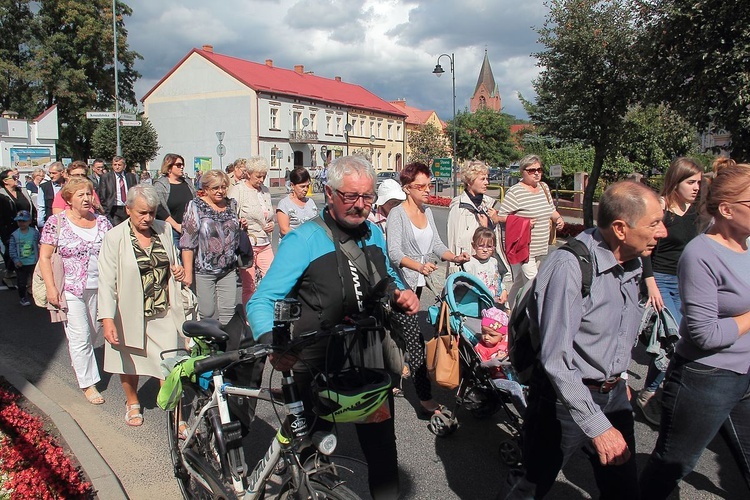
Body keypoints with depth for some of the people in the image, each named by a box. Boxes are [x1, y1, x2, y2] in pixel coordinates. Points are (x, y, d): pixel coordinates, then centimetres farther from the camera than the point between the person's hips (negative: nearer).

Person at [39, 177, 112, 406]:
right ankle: (88, 383, 9)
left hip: (98, 288, 4)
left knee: (92, 333, 13)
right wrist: (51, 288, -13)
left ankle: (80, 363, 39)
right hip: (70, 290, -4)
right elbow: (45, 257, -5)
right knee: (80, 337, -2)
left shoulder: (102, 222, 5)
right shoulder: (56, 222, -5)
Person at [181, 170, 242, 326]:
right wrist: (188, 272, -15)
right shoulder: (195, 206, -5)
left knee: (228, 311, 4)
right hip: (203, 269, -4)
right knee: (207, 313, 1)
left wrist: (241, 226, 5)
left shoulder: (232, 205, 9)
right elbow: (188, 242, -11)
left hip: (228, 269, 4)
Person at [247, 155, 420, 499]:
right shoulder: (304, 239, -13)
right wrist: (272, 341, -38)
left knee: (382, 449, 16)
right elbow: (262, 301, -18)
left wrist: (403, 294, -1)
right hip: (319, 369, -4)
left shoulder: (374, 234, 5)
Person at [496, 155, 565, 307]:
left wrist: (558, 218, 6)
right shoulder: (515, 192, -12)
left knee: (520, 283, 17)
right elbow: (500, 217, -12)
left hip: (541, 249, 7)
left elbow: (551, 209, 26)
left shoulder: (544, 187, 12)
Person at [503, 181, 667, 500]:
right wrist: (597, 426, -26)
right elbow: (556, 360, -28)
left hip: (614, 396, 7)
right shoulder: (569, 267, -26)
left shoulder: (632, 262, 2)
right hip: (566, 398, -7)